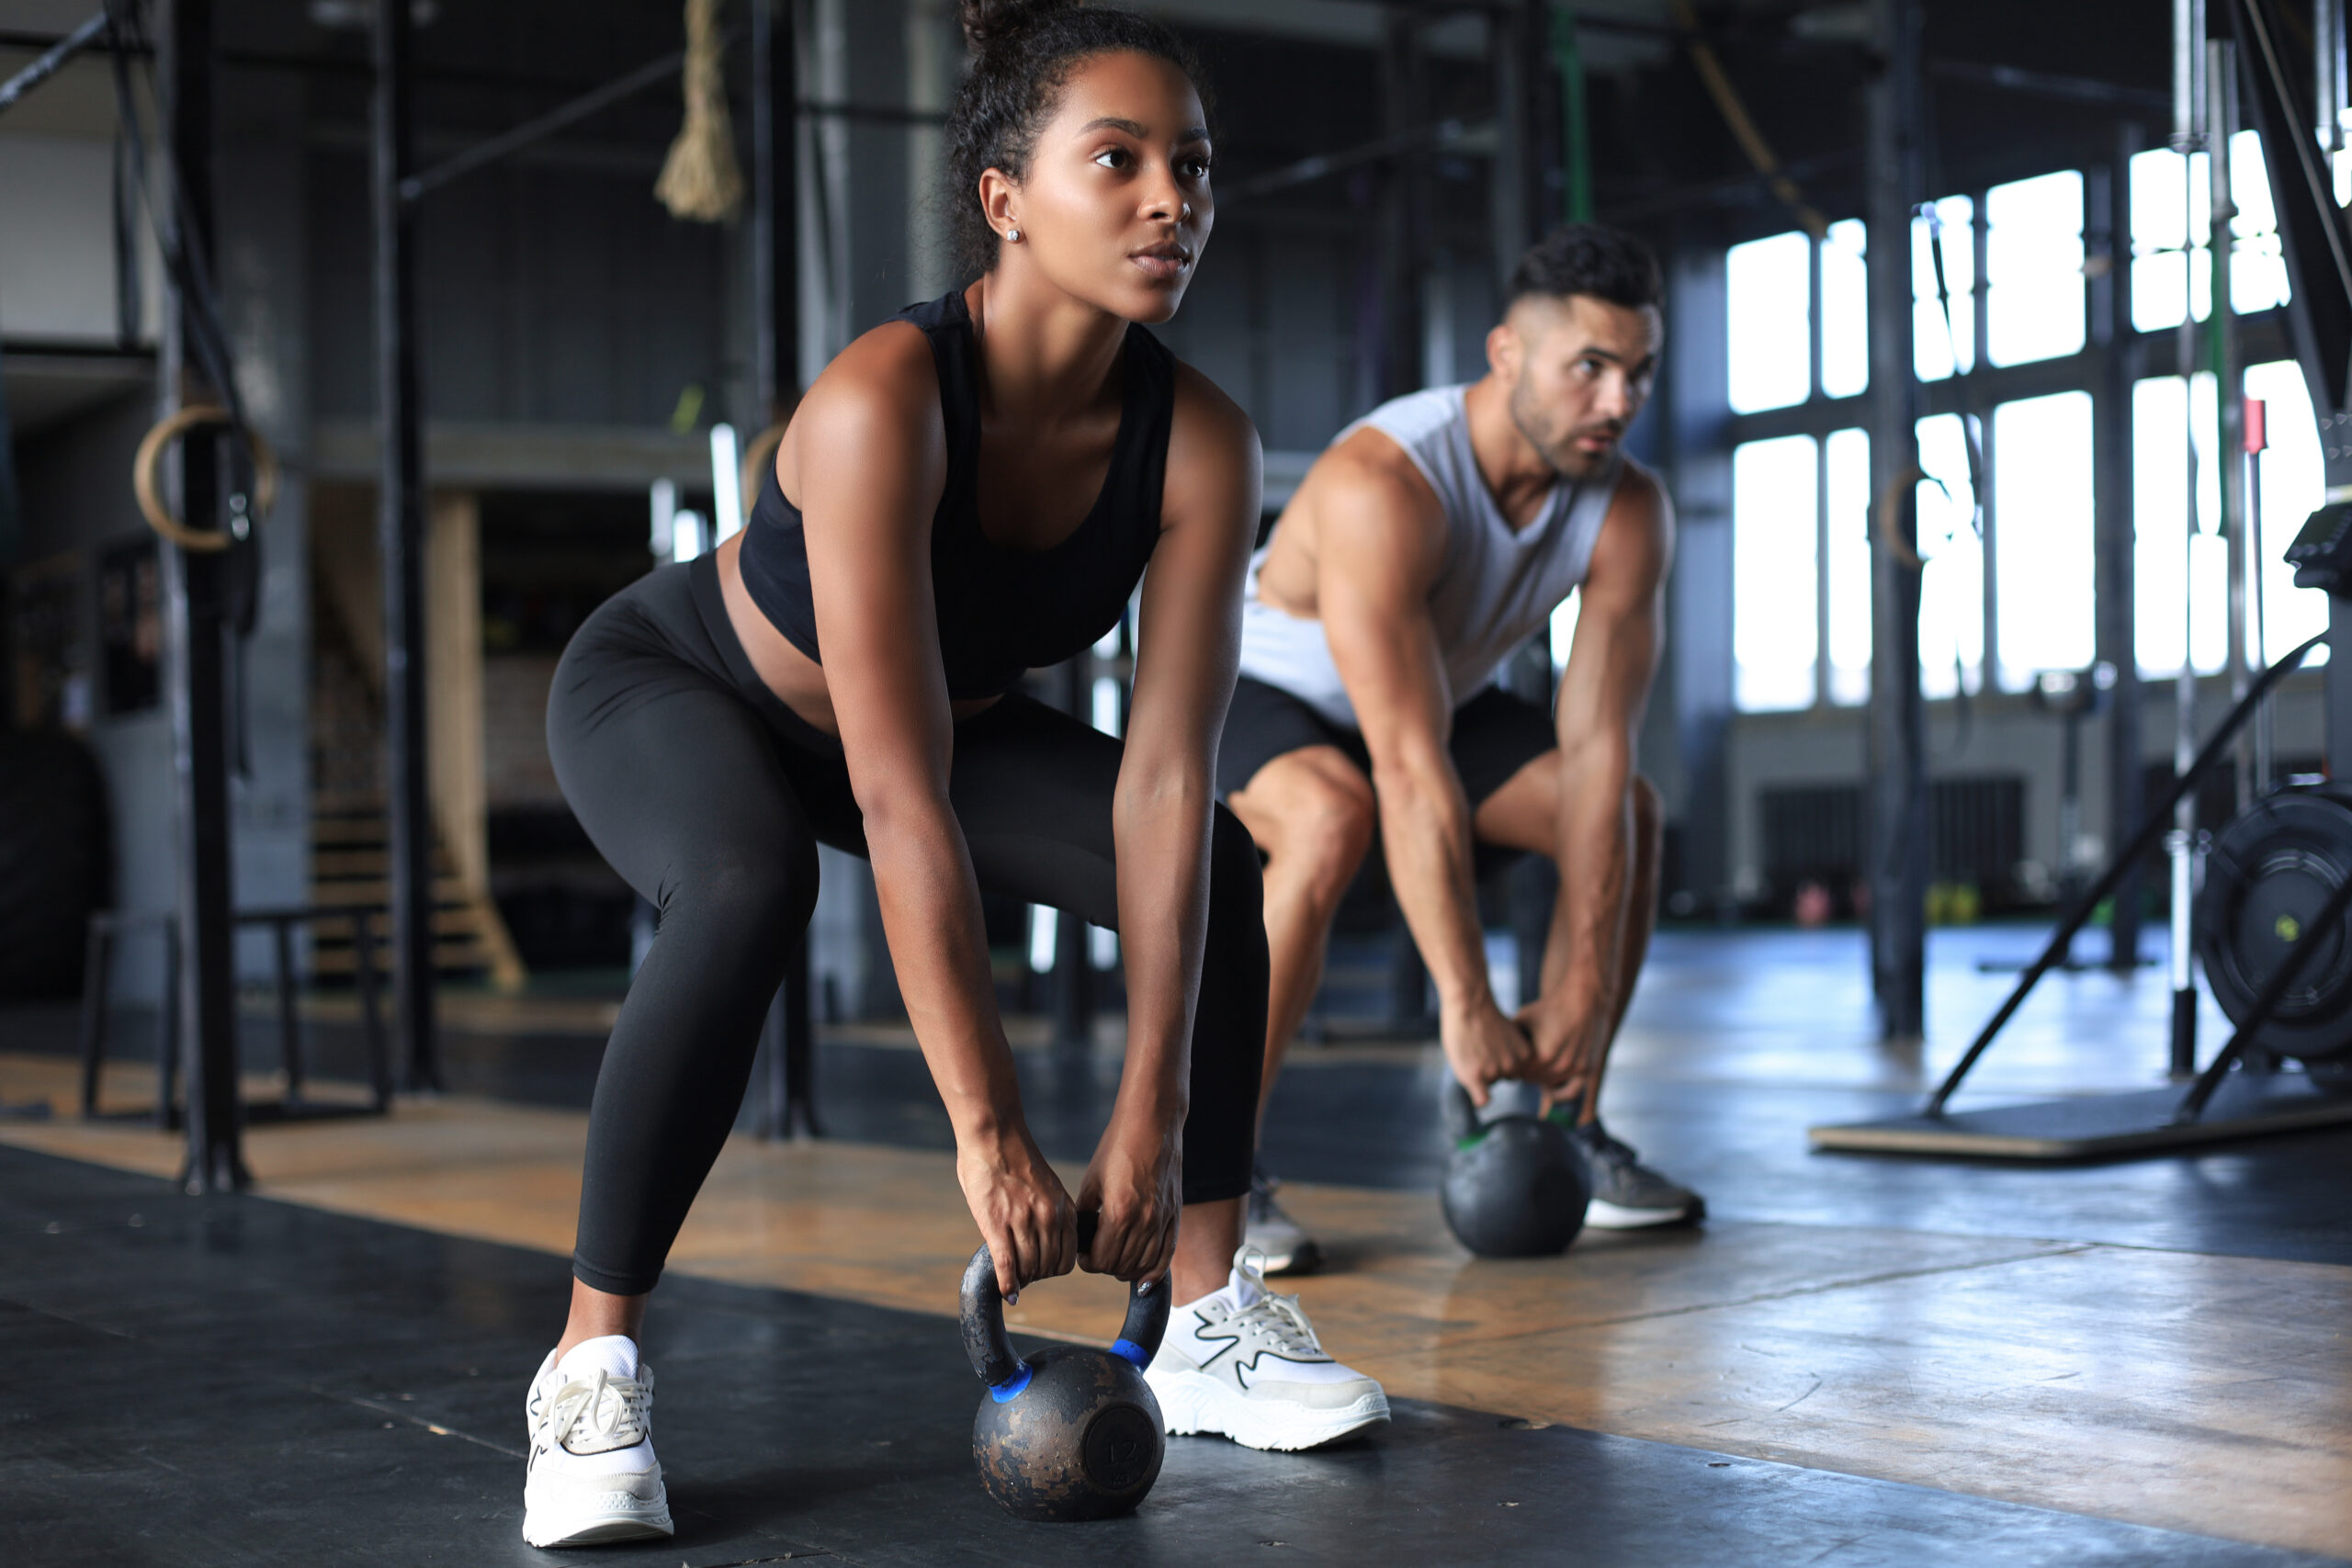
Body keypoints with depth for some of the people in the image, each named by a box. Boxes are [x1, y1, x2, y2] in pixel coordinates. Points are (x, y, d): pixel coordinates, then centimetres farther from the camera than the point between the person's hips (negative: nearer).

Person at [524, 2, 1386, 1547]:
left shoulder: (1198, 442, -24)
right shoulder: (883, 402, -39)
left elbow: (1163, 778, -25)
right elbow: (901, 801, -42)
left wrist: (1151, 1118, -28)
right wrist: (989, 1135, -43)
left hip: (947, 711, 6)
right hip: (669, 686, -5)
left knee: (1214, 867, -10)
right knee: (747, 893, -37)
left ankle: (1213, 1317, 3)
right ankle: (594, 1363, -22)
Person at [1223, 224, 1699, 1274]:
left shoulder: (1628, 512, -20)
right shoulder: (1383, 484, -39)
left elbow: (1597, 752, -21)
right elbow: (1412, 769, -42)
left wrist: (1582, 992, -26)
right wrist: (1467, 1007, -41)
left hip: (1434, 688, 7)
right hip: (1256, 689, -6)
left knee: (1629, 812, -7)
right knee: (1332, 816, -37)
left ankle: (1568, 1135, 6)